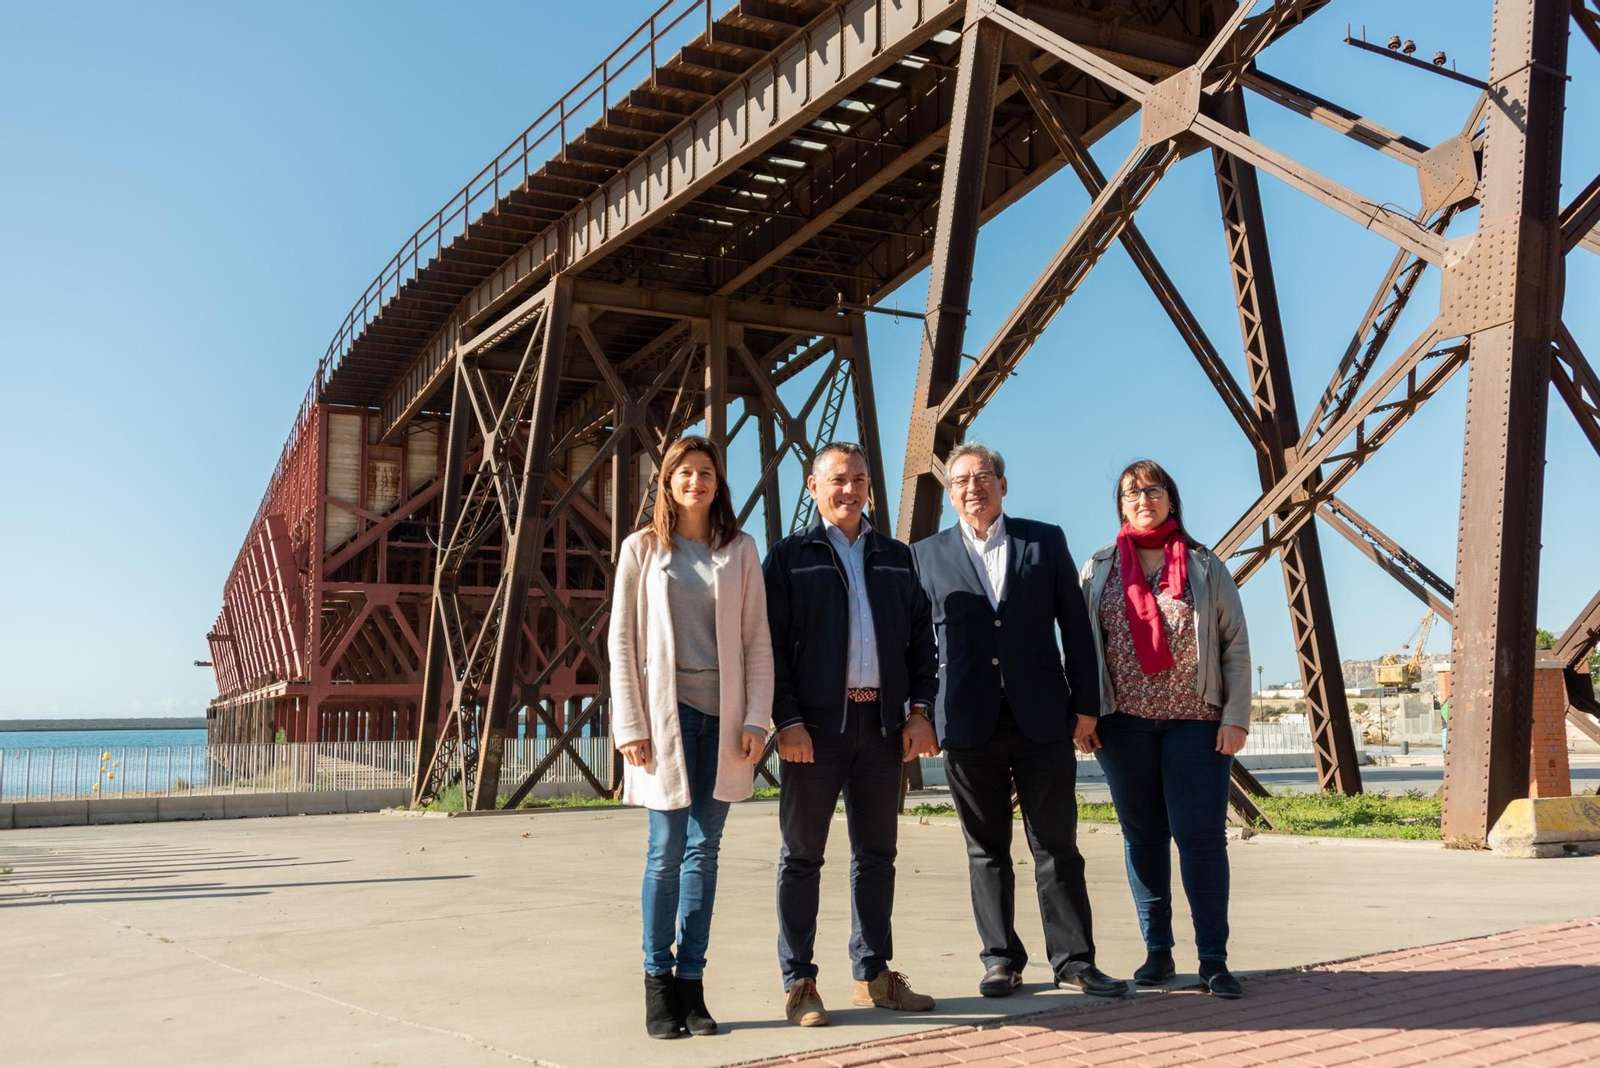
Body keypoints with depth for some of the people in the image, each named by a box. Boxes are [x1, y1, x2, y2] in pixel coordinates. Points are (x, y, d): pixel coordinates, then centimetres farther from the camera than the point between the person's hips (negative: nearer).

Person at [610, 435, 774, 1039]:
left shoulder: (739, 550, 8)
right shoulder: (642, 548, 4)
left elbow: (757, 639, 6)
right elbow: (621, 639, 2)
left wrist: (757, 719, -3)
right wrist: (630, 725, -5)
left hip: (722, 715, 2)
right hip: (666, 712, -2)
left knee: (703, 852, 5)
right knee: (666, 851, -3)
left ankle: (691, 984, 11)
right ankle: (658, 984, 8)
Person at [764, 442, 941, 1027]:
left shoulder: (896, 557, 15)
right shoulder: (790, 556, 3)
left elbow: (920, 638, 14)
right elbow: (772, 645, -4)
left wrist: (919, 708, 3)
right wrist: (787, 720, -13)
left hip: (882, 721, 4)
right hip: (816, 724, -4)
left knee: (877, 853, 10)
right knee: (802, 855, 2)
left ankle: (873, 973, 20)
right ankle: (798, 983, 9)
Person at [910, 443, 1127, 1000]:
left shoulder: (1046, 541, 7)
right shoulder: (928, 554, 6)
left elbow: (1075, 626, 6)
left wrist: (1086, 702, 2)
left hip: (1042, 718, 0)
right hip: (969, 722, 0)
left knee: (1056, 844, 4)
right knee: (986, 849, 7)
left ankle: (1073, 959, 13)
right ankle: (1001, 959, 17)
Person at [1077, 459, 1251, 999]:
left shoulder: (1205, 566, 6)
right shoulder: (1099, 569, 9)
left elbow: (1236, 645, 3)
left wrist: (1236, 717, -5)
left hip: (1195, 721, -1)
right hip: (1124, 722, 1)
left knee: (1200, 835, -4)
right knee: (1143, 836, 6)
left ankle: (1214, 959, 3)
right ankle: (1157, 950, 15)